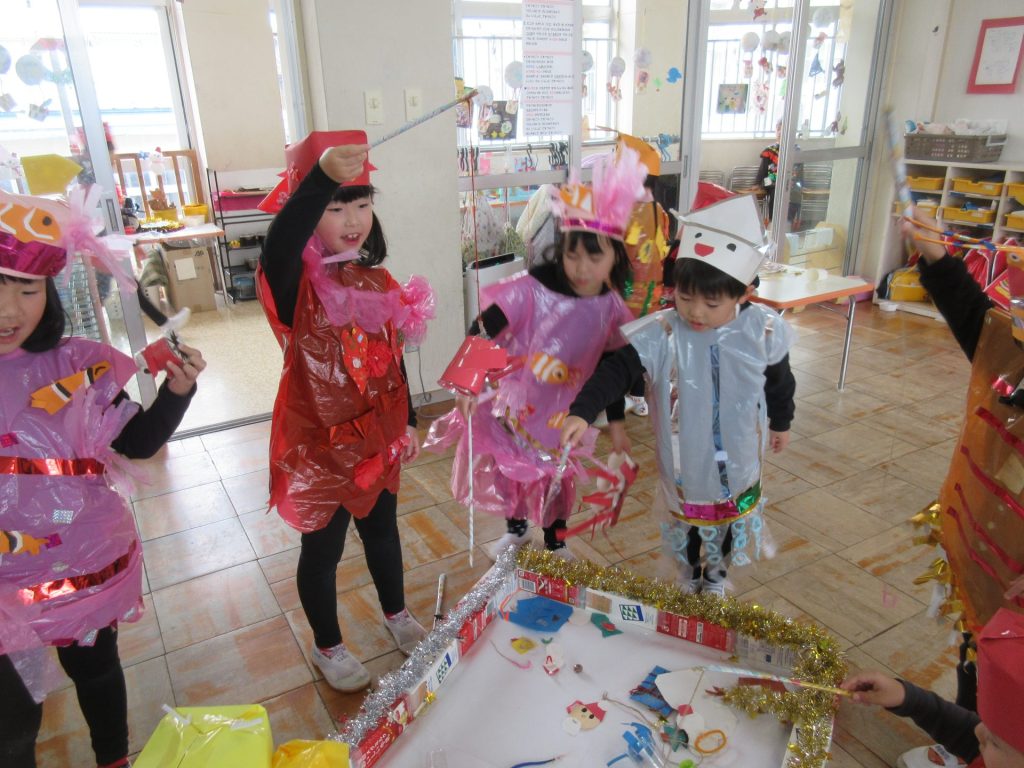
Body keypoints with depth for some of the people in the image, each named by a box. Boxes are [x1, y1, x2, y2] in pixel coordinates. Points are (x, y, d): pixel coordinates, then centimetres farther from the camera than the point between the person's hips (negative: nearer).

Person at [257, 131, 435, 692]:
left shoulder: (377, 280, 0)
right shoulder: (298, 282, -19)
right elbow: (278, 246, -45)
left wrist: (407, 422, 12)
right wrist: (321, 177, -58)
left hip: (378, 434, 6)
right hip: (318, 440, -5)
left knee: (382, 528, 24)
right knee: (322, 547, 14)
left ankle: (396, 614, 50)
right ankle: (328, 647, 38)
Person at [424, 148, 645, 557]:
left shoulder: (610, 308, -13)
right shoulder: (533, 289, -26)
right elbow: (482, 330, -21)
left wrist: (616, 424, 5)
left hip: (563, 415, 2)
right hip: (515, 404, -1)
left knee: (555, 478, 19)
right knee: (511, 470, 20)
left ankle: (555, 543, 47)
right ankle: (516, 527, 50)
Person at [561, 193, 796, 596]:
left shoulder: (763, 331, -16)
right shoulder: (661, 334, -25)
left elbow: (779, 381, 2)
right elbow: (615, 370, -30)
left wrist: (780, 423, 17)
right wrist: (581, 412, -46)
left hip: (739, 459, 2)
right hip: (684, 463, -2)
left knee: (732, 525, 24)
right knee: (684, 526, 21)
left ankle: (716, 578, 54)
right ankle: (689, 583, 50)